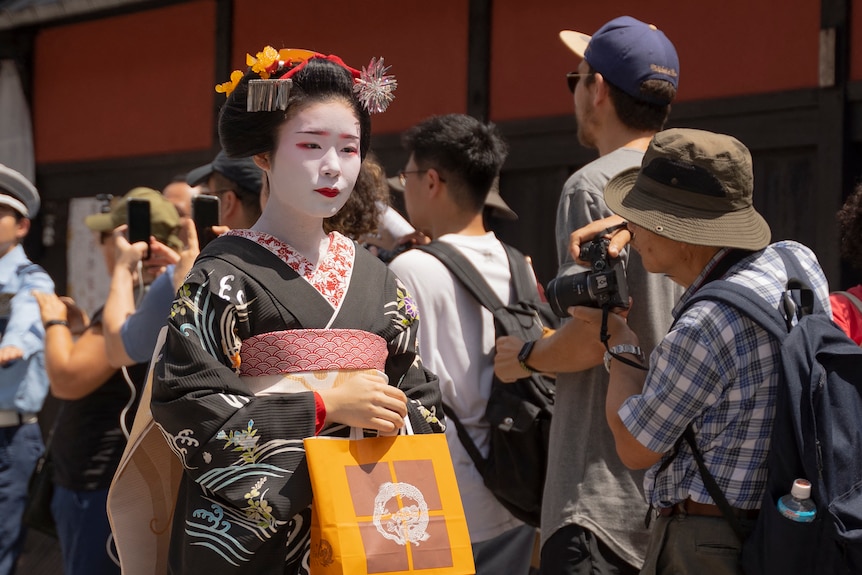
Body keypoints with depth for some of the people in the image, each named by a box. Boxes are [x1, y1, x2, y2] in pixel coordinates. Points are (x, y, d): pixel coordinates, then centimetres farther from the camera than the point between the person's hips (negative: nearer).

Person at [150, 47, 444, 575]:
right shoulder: (225, 273, -6)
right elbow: (184, 403, -14)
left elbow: (419, 400, 15)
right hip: (253, 527, -5)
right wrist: (322, 406, -18)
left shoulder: (377, 279, 11)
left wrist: (394, 415, -8)